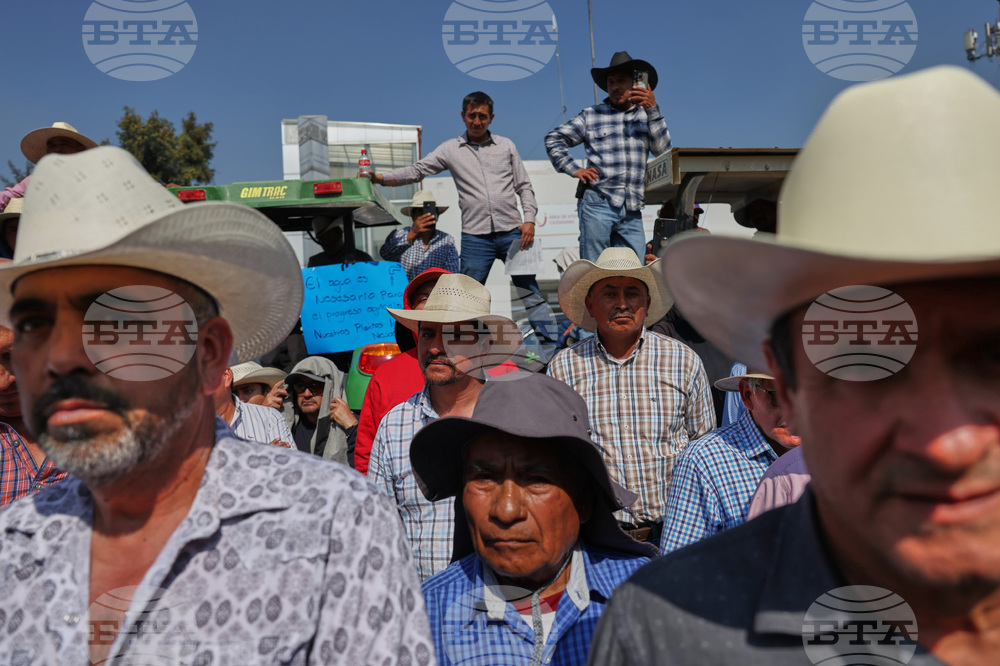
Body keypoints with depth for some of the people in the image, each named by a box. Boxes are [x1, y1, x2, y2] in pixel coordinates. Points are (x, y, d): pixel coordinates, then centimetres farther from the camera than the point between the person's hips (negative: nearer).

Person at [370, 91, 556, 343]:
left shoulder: (506, 145, 11)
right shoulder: (450, 149, 9)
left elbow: (524, 186, 12)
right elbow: (417, 170, 6)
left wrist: (529, 219, -2)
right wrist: (381, 178, -7)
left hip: (511, 231, 0)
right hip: (475, 237, 0)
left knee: (530, 290, 3)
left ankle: (554, 342, 9)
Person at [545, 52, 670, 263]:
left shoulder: (645, 115, 18)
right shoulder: (591, 115, 13)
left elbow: (663, 149, 4)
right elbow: (553, 139, 14)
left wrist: (653, 109, -3)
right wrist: (574, 169, 2)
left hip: (632, 210, 2)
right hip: (597, 204, -2)